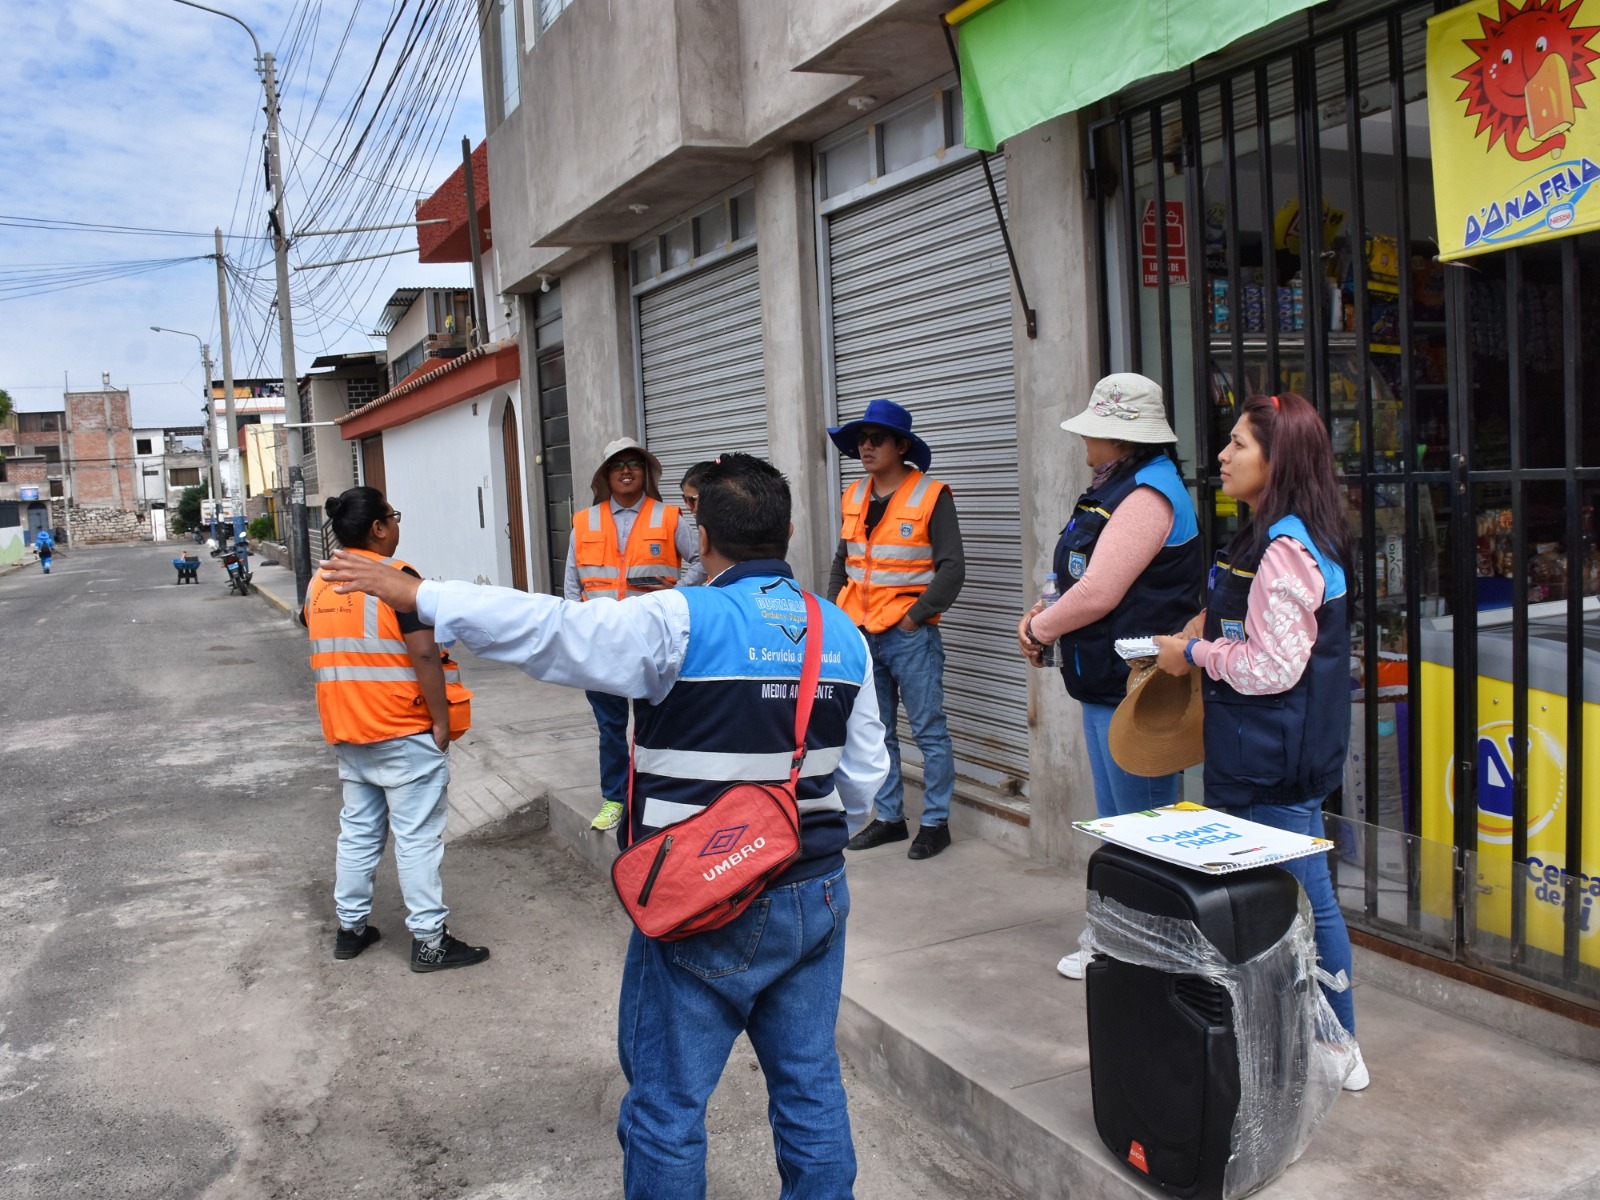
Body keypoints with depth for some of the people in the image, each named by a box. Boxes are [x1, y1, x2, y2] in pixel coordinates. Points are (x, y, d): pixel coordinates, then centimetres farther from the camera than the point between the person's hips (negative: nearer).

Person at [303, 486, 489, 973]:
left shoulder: (320, 584, 8)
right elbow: (423, 652, -20)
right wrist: (441, 718, -14)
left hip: (347, 732, 7)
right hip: (404, 733, -7)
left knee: (357, 831, 17)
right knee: (417, 837, -1)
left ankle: (350, 927, 25)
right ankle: (430, 940, 4)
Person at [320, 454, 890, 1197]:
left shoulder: (679, 623, -17)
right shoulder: (844, 634, 0)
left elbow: (541, 629, -18)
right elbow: (865, 774, 6)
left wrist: (414, 594, -9)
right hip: (815, 898, 6)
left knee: (668, 1103, 12)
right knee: (810, 1084, 18)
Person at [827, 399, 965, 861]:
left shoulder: (931, 496, -8)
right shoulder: (855, 497, 10)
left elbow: (952, 568, -11)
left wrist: (915, 616, -13)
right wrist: (836, 611, 8)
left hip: (910, 635, -6)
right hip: (861, 633, 6)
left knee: (929, 732, 2)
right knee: (875, 733, 12)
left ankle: (935, 822, 13)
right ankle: (889, 817, 24)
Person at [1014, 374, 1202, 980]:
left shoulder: (1147, 494, -17)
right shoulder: (1115, 490, 16)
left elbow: (1098, 594, -23)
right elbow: (1082, 581, 22)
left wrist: (1039, 628, -8)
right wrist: (1044, 615, 4)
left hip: (1134, 688, -11)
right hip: (1105, 681, 11)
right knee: (1115, 825, 18)